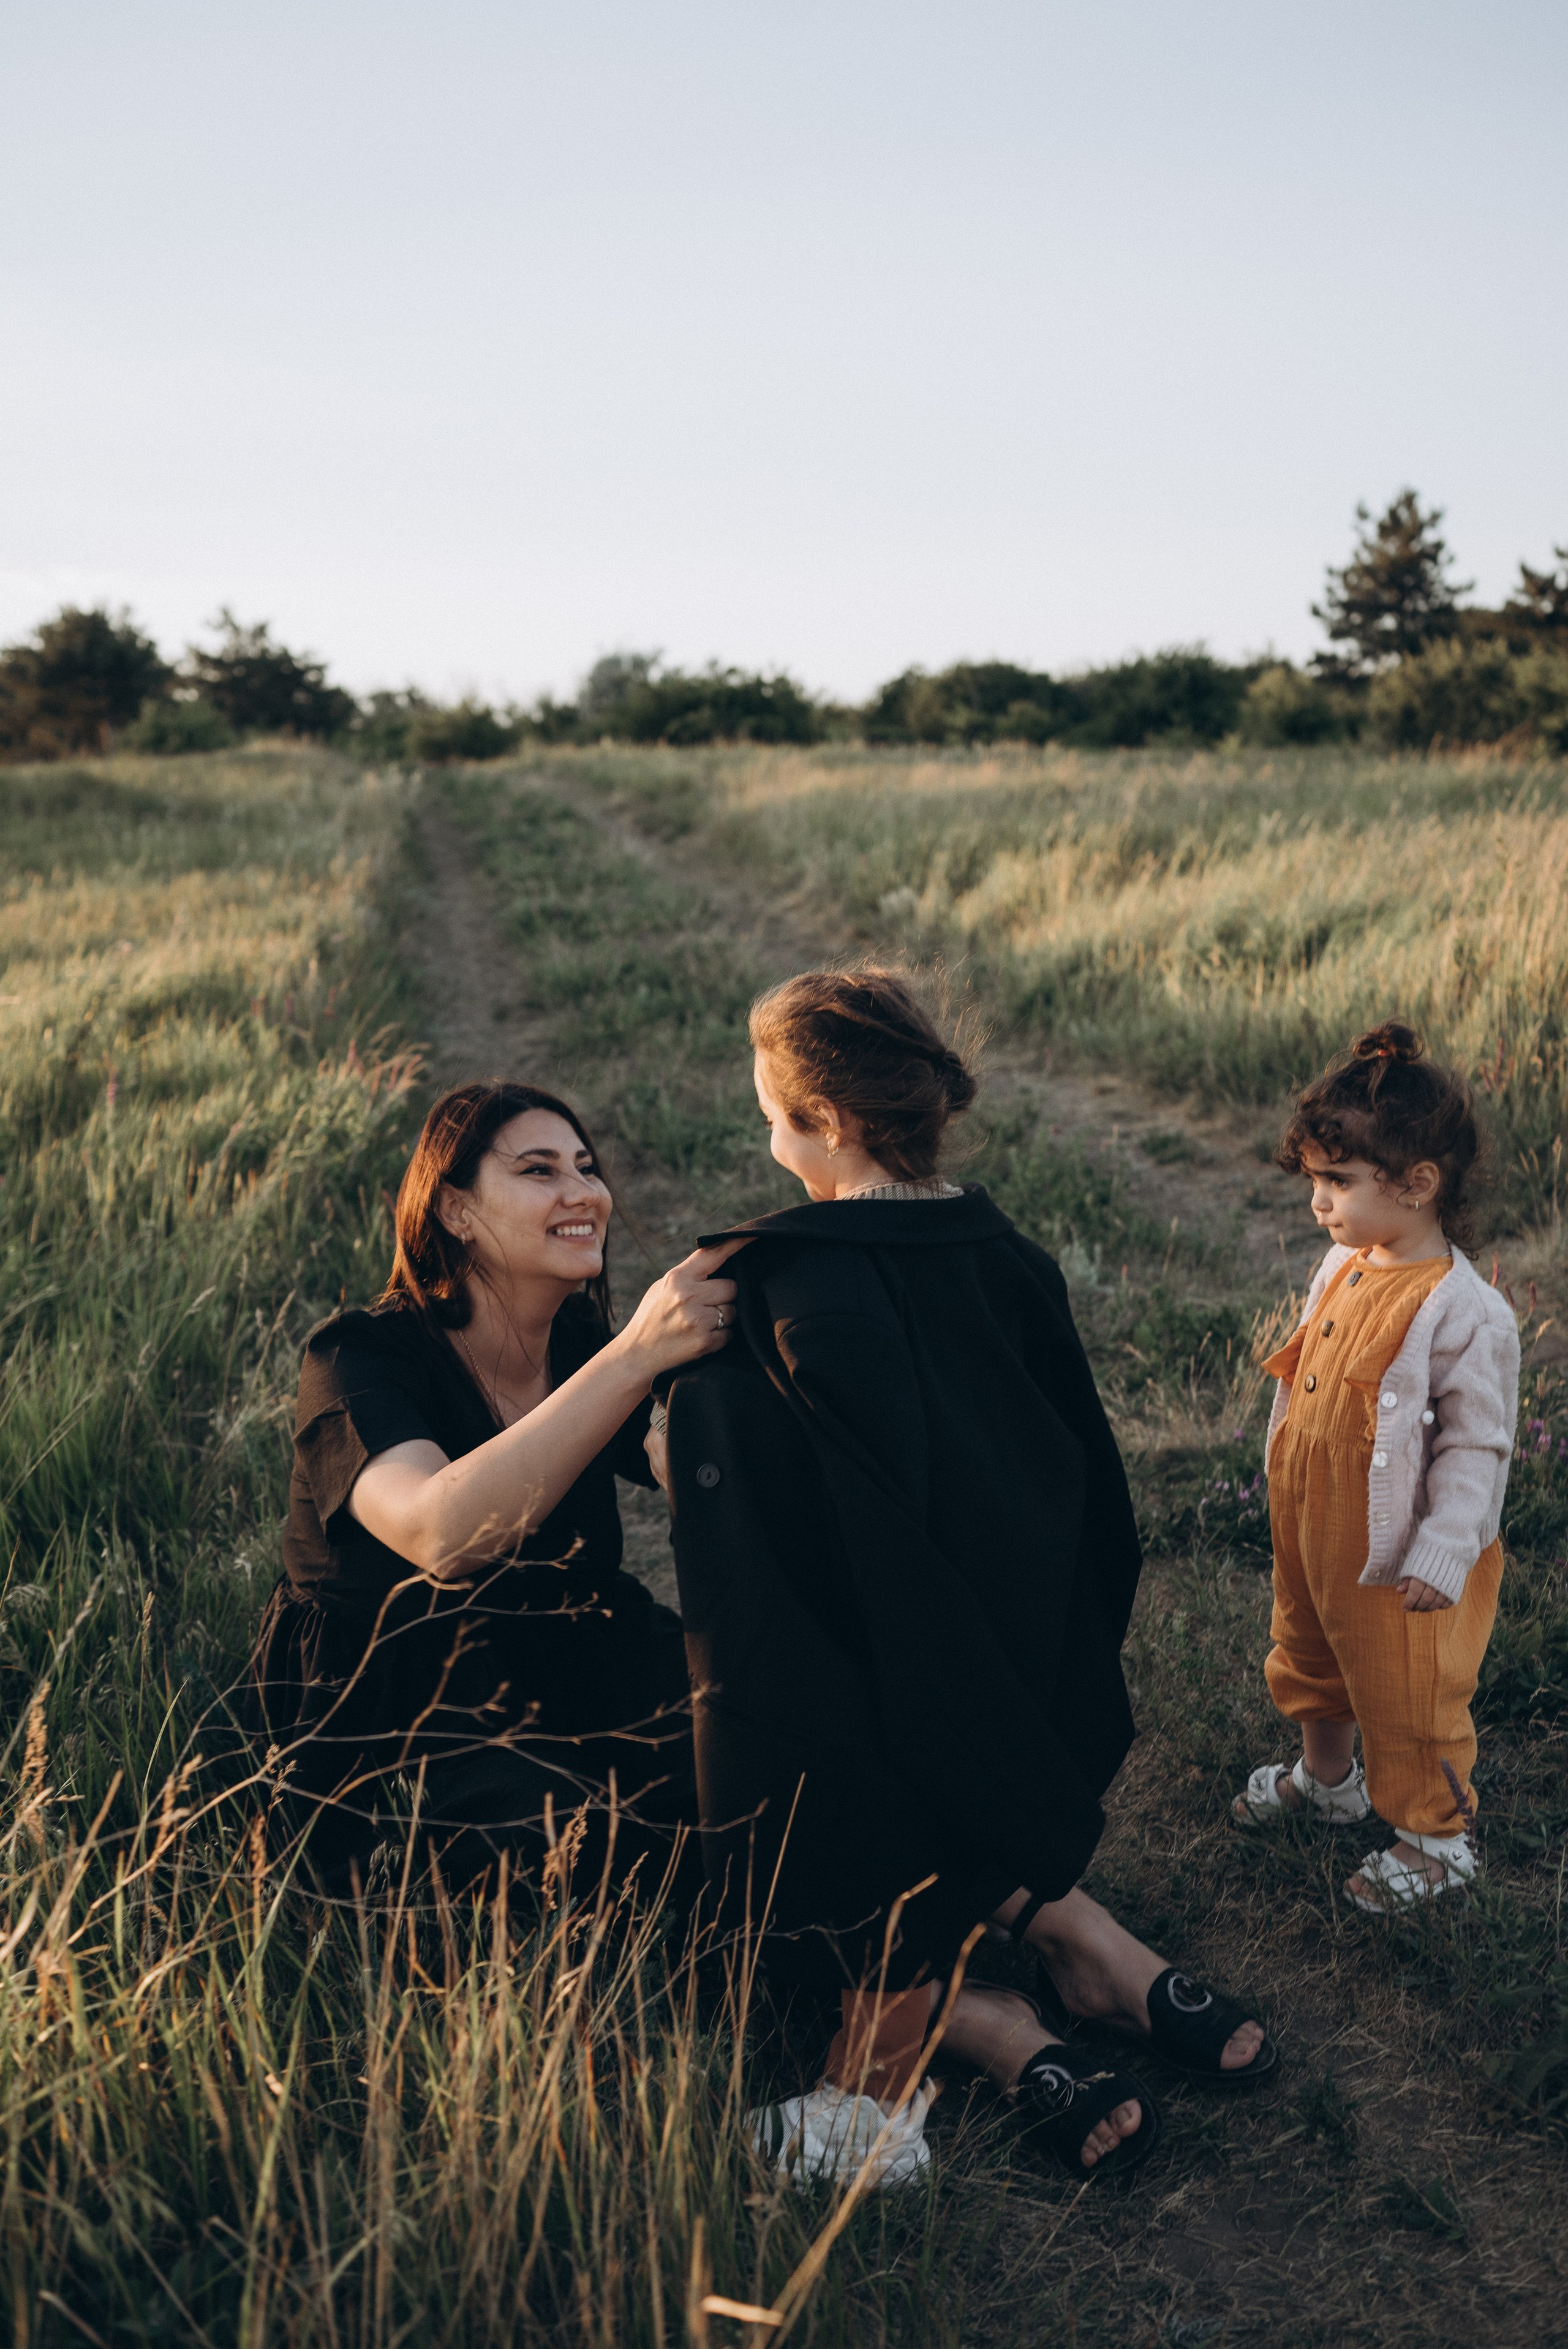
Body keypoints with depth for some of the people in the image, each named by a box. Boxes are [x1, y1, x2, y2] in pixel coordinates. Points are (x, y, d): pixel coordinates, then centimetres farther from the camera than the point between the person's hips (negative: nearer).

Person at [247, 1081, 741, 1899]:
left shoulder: (583, 1342, 2)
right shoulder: (360, 1356, -16)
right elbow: (440, 1534, -36)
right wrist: (635, 1356, -41)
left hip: (567, 1670, 6)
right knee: (584, 1837, -31)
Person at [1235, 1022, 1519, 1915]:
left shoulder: (1464, 1311, -26)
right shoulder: (1343, 1266, -1)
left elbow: (1477, 1445, -22)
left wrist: (1442, 1555, -23)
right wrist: (1287, 1490, 19)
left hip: (1396, 1560, -8)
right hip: (1313, 1532, 8)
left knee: (1407, 1701, 9)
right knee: (1309, 1663, 27)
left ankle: (1440, 1839, 31)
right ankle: (1329, 1779, 53)